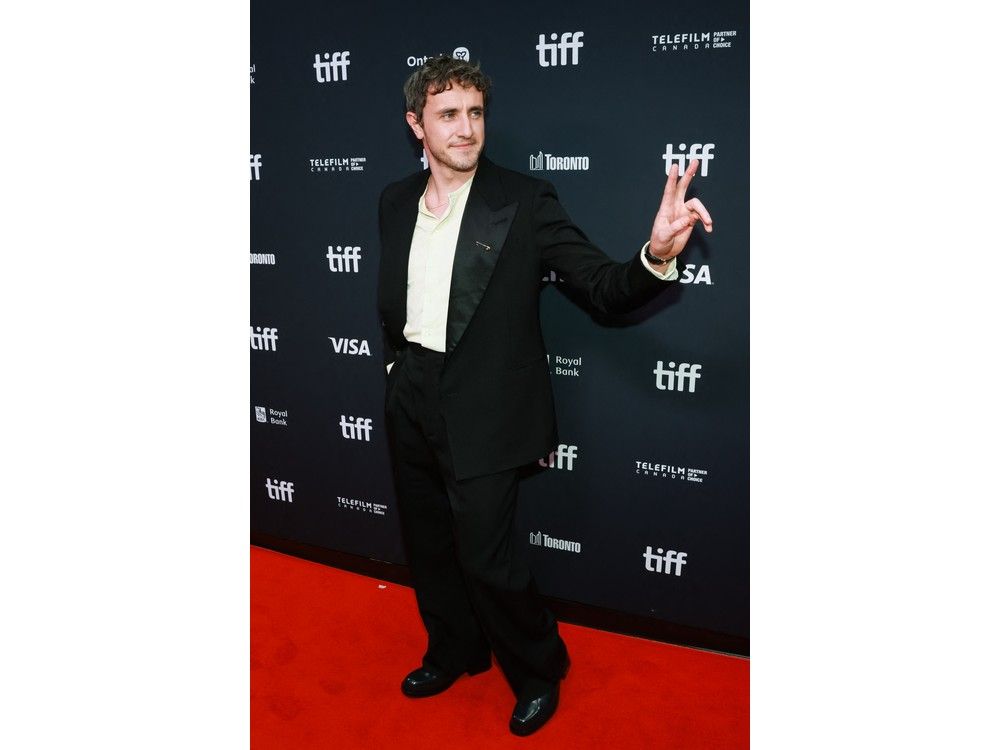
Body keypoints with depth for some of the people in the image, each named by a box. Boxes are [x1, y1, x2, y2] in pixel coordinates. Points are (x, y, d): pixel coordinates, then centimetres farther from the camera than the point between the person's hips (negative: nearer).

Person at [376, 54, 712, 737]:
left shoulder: (524, 201, -12)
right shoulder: (396, 202, 5)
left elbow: (605, 285, -18)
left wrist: (656, 256, -36)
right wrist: (397, 360, 14)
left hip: (483, 411, -6)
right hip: (412, 400, 6)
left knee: (488, 557, 0)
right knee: (428, 544, 19)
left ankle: (540, 668, 30)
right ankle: (455, 652, 46)